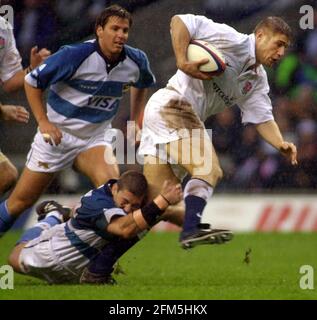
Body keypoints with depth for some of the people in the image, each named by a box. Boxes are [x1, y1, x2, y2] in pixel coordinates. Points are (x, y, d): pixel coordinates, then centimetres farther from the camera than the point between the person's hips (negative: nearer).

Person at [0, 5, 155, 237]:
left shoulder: (137, 61, -7)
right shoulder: (74, 55, -21)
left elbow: (142, 84, 19)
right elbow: (32, 81, -10)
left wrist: (136, 121, 12)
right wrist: (43, 121, -14)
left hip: (96, 137, 3)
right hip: (57, 134, -3)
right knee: (22, 200, 3)